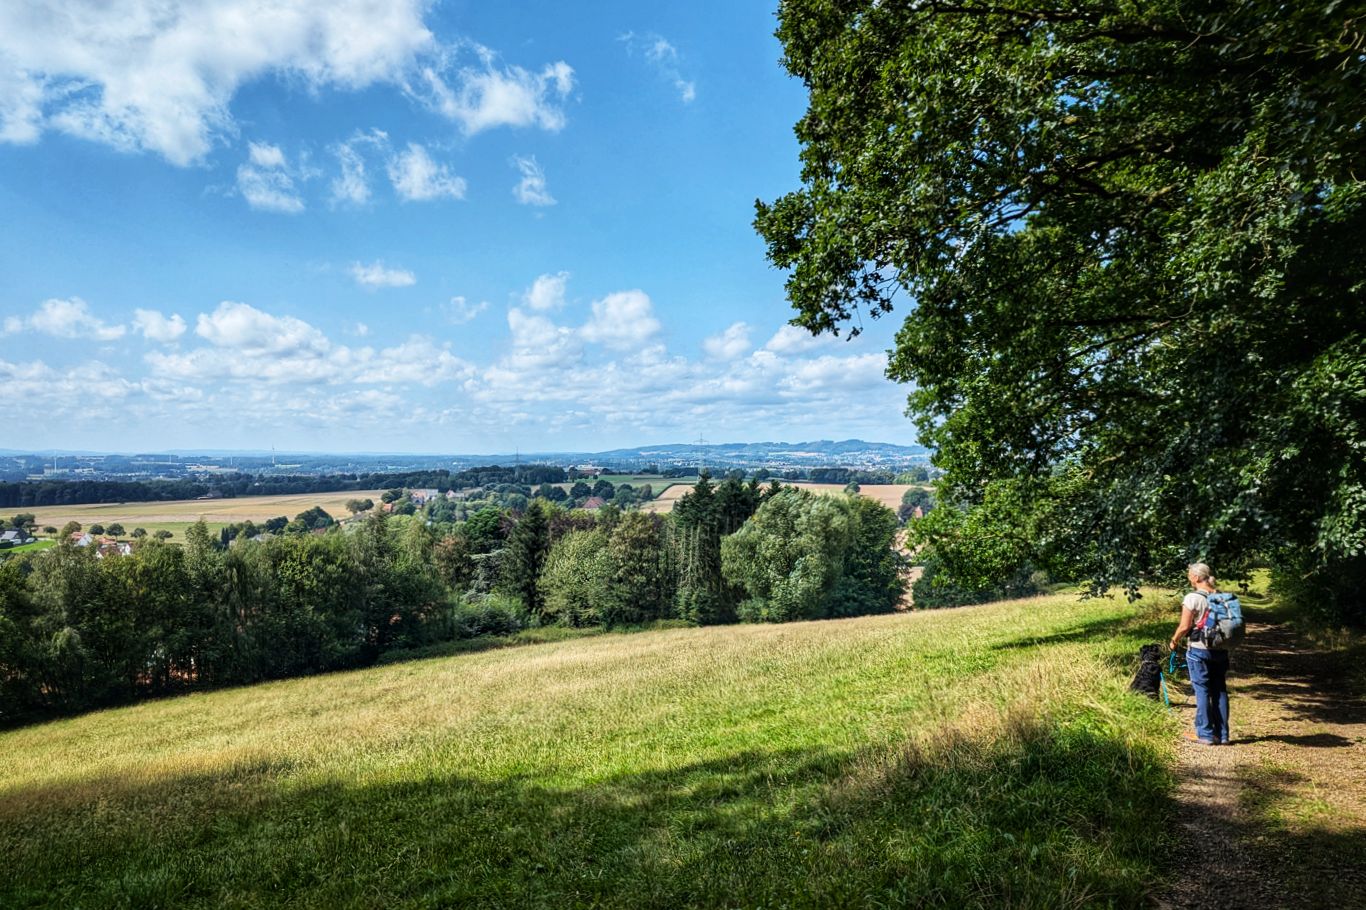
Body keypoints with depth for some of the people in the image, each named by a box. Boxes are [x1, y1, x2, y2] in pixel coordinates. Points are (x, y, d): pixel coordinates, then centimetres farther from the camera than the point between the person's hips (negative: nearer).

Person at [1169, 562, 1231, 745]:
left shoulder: (1192, 598, -15)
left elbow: (1184, 626, -14)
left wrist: (1174, 641, 2)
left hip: (1199, 650, -6)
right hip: (1220, 650, 6)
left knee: (1202, 690, 2)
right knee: (1220, 690, 12)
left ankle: (1205, 735, 5)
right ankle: (1222, 735, 17)